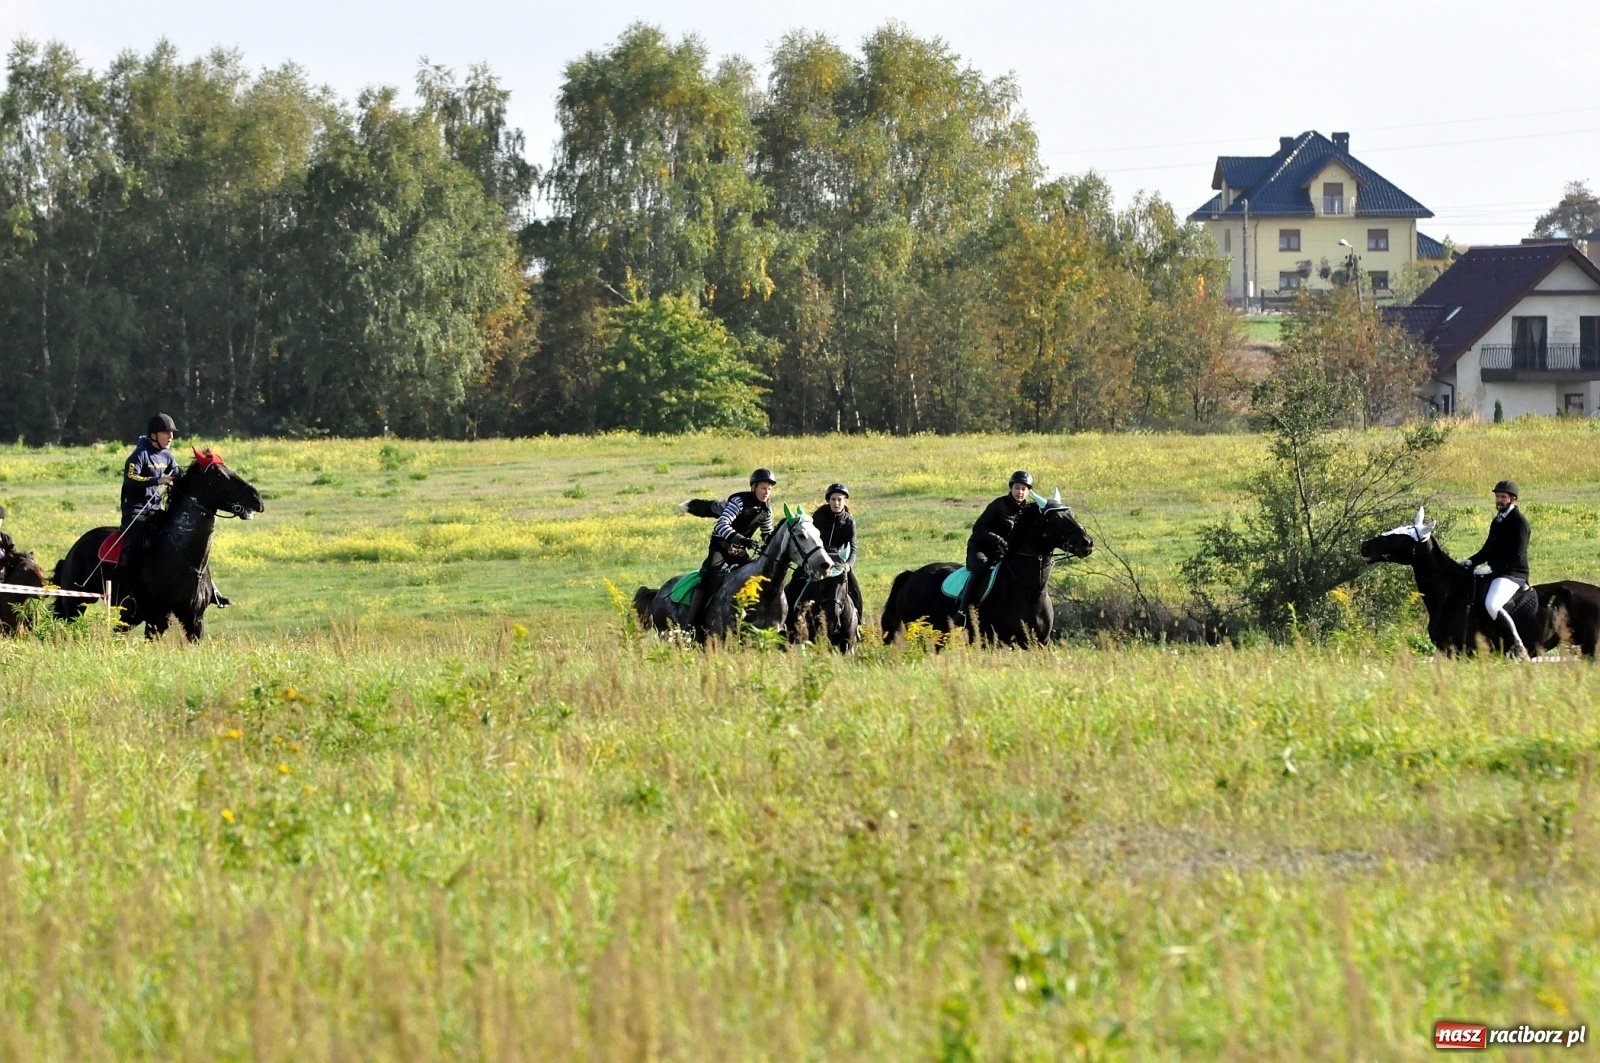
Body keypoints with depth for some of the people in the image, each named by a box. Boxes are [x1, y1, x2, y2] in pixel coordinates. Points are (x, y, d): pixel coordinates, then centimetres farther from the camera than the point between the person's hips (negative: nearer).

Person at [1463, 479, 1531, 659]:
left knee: (1492, 605, -32)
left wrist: (1492, 567, -24)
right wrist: (1471, 562, 7)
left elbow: (1517, 555, -19)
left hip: (1512, 574, -10)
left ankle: (1518, 648, -30)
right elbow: (1488, 549, 25)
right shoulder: (1497, 521, 19)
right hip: (1495, 573, 10)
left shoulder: (1519, 521, -10)